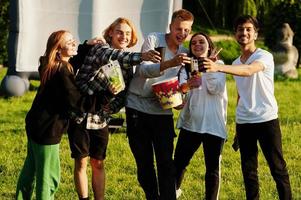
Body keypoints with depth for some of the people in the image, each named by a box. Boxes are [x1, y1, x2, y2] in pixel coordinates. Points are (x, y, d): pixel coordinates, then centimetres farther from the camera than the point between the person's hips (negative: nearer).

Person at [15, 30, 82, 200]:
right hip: (48, 129, -9)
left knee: (29, 170, 22)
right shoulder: (62, 71, -22)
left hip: (35, 124, 9)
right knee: (49, 177, 0)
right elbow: (76, 103, -23)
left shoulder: (49, 66, 4)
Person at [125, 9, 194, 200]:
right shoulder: (153, 40, -10)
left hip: (162, 110, 3)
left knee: (166, 162, -6)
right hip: (138, 106, -3)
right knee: (144, 162, 6)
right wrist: (170, 63, -39)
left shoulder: (184, 53, 6)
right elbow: (144, 70, -23)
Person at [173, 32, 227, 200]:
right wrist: (187, 85, -31)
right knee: (179, 163, 2)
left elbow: (216, 89, -9)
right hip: (191, 123, 2)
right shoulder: (187, 67, 10)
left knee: (213, 168, 0)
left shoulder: (218, 65, 5)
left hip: (213, 124, -2)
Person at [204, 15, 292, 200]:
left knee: (278, 168, -1)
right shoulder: (236, 64, 12)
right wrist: (237, 128, 14)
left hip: (266, 120, -5)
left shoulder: (265, 56, -8)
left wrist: (219, 68, -45)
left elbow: (249, 71, -30)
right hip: (243, 123, 6)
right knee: (248, 171, 7)